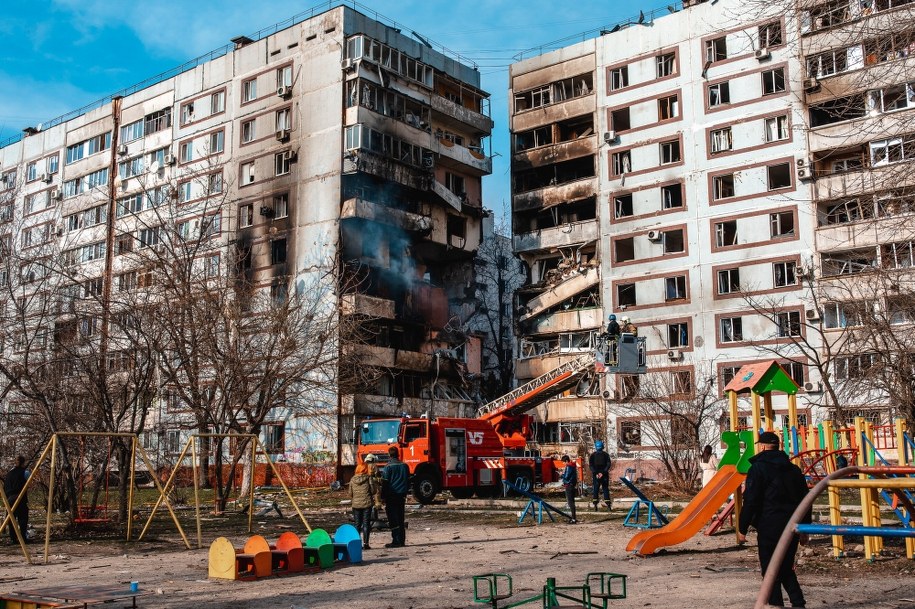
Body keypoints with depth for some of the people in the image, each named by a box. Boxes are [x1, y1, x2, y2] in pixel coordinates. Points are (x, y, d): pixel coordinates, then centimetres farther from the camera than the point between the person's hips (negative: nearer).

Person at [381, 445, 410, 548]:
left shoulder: (388, 466, -10)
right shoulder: (404, 466, 5)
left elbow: (385, 483, -9)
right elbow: (408, 481, 12)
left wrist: (383, 497, -3)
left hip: (391, 496, -5)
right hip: (402, 496, 5)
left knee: (393, 520, -2)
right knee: (401, 519, 11)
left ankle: (396, 541, -5)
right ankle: (402, 540, 13)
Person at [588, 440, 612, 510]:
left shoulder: (592, 455, 2)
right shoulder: (606, 455, 1)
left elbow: (590, 465, -5)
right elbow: (608, 465, -7)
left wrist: (595, 473, -10)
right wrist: (603, 472, -12)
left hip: (595, 475, 0)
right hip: (604, 475, 0)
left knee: (595, 489, 6)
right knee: (606, 489, 6)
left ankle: (595, 504, 0)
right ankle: (608, 504, 2)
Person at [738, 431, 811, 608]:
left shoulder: (758, 468, -7)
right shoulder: (793, 469, 12)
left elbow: (750, 501, -12)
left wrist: (742, 528, -6)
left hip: (770, 527, -6)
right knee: (786, 568, 19)